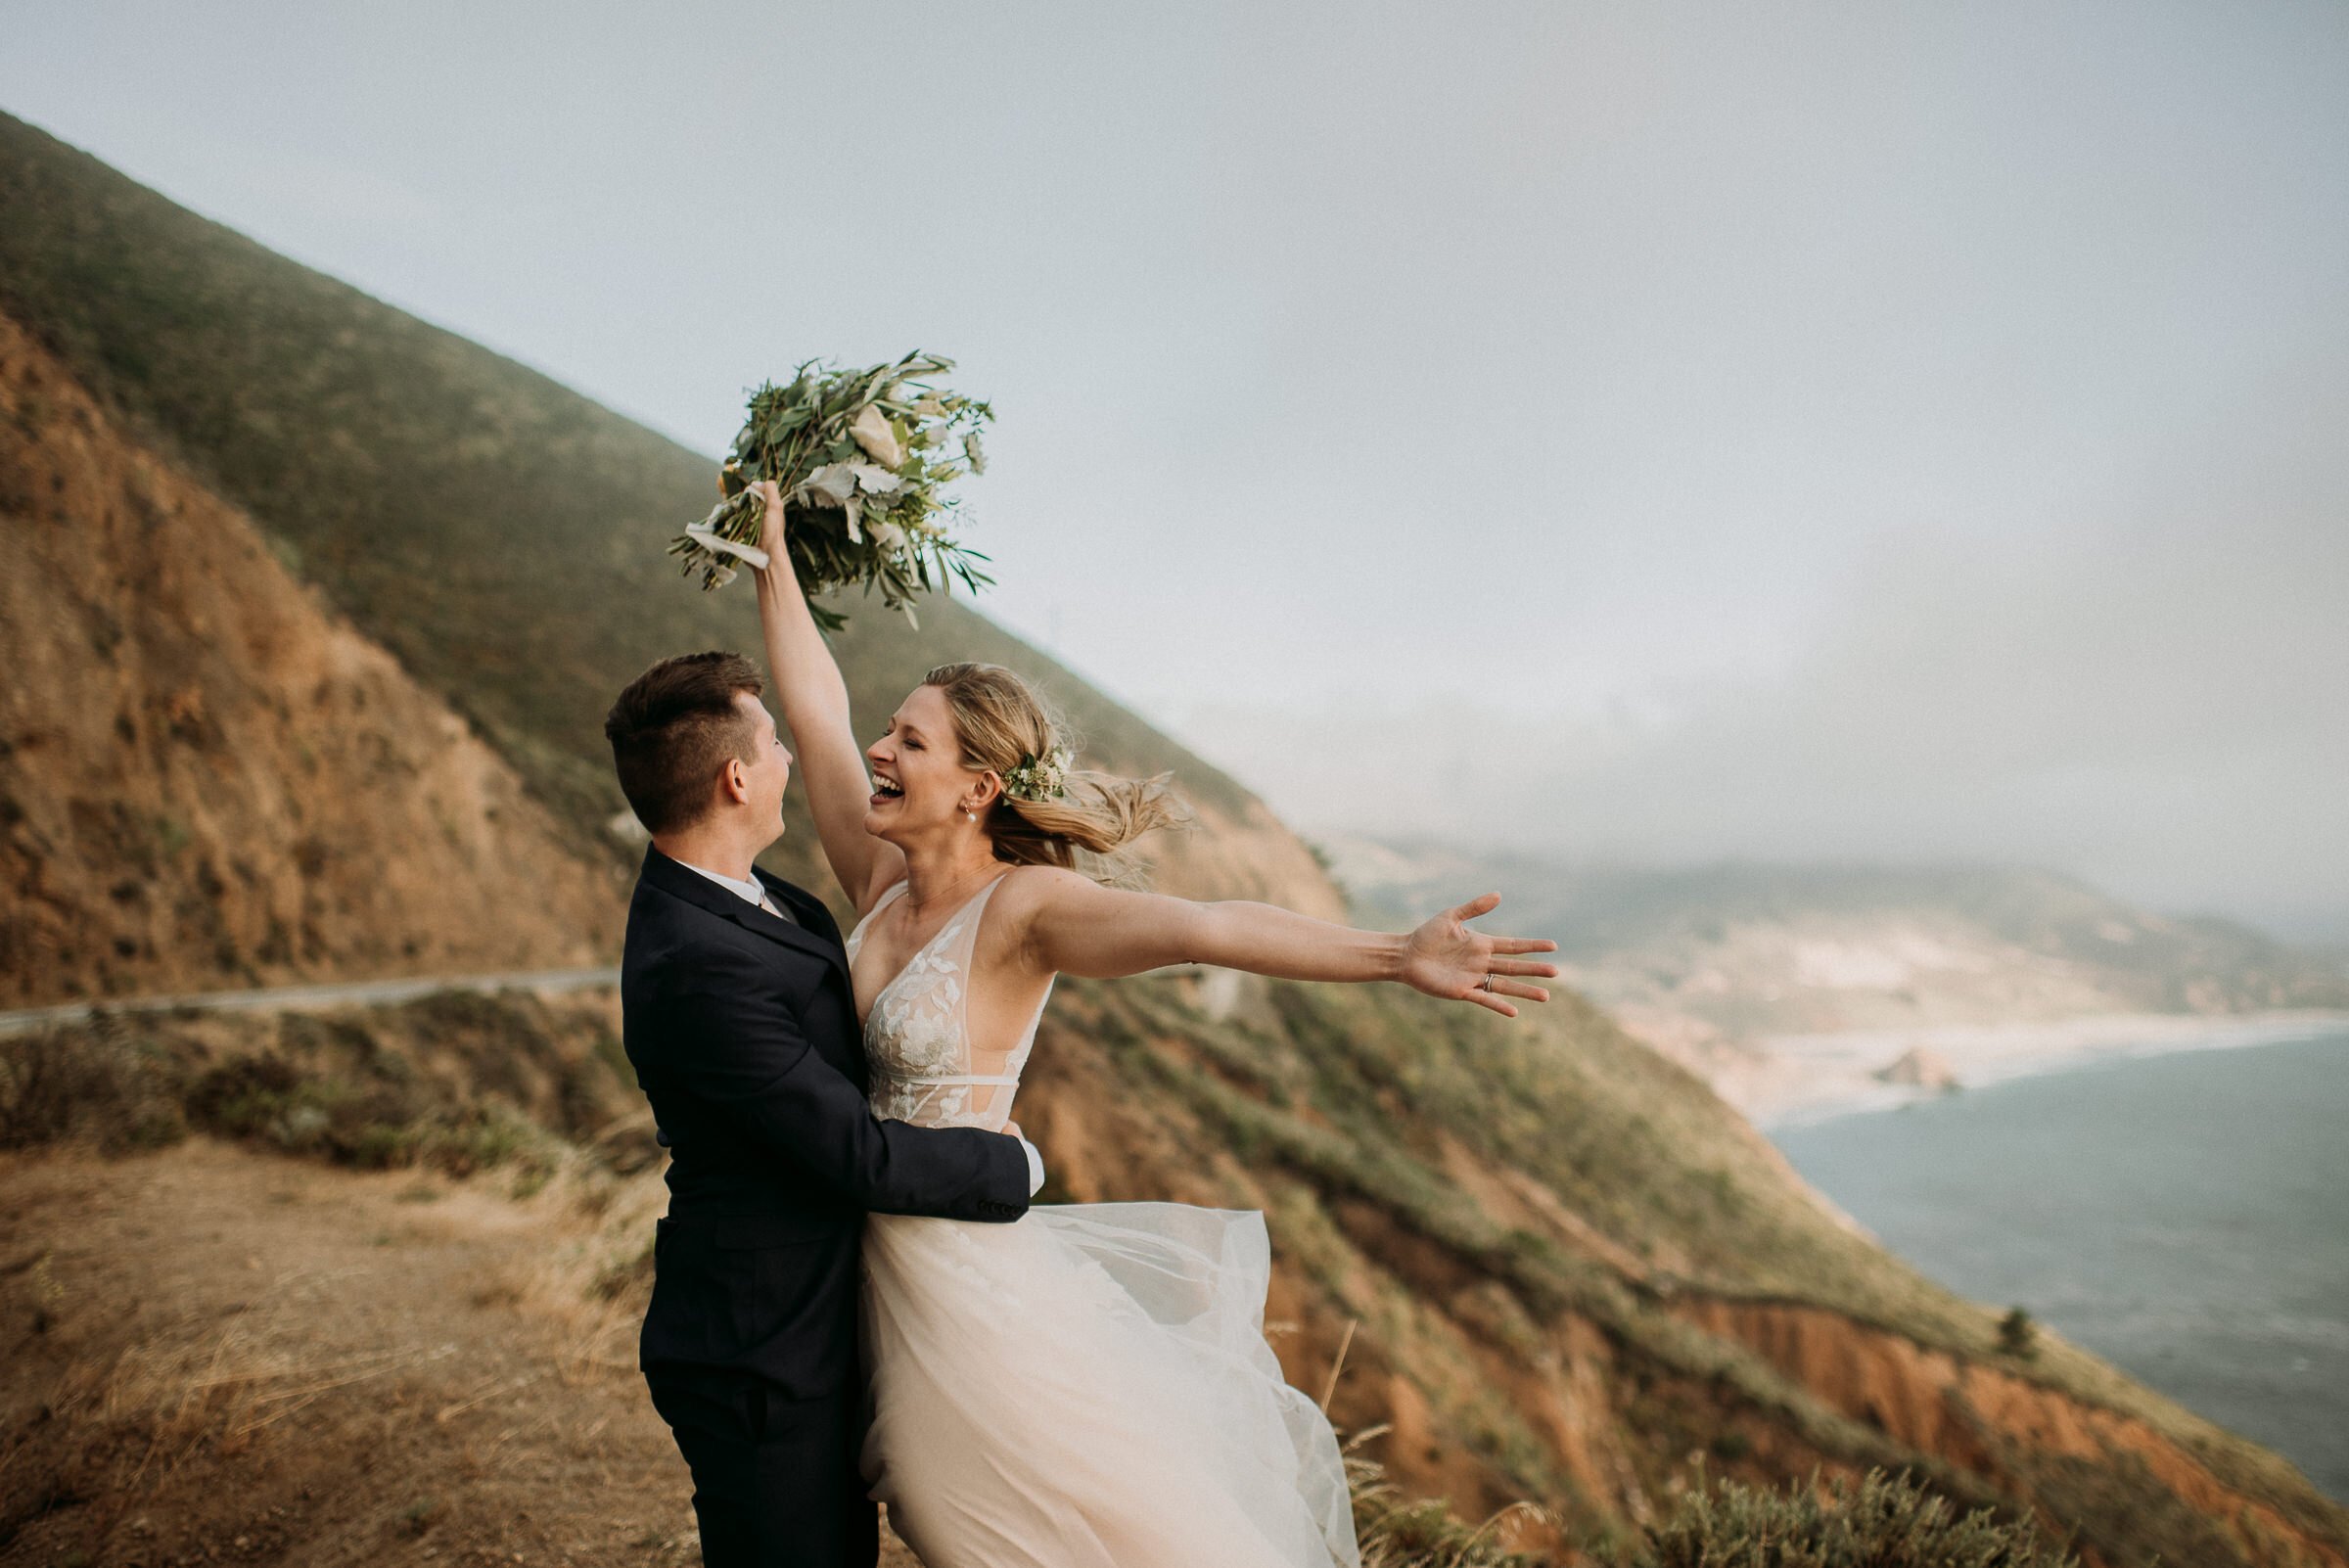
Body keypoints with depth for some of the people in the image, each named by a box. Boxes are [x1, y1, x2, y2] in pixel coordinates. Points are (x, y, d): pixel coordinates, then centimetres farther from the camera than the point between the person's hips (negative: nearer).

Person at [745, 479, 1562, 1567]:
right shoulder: (879, 887, 1)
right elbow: (813, 703, 6)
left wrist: (1395, 957, -45)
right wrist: (772, 544, 10)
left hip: (969, 1286, -7)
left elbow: (1197, 926, -33)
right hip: (877, 1272, 7)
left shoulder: (1023, 906, -18)